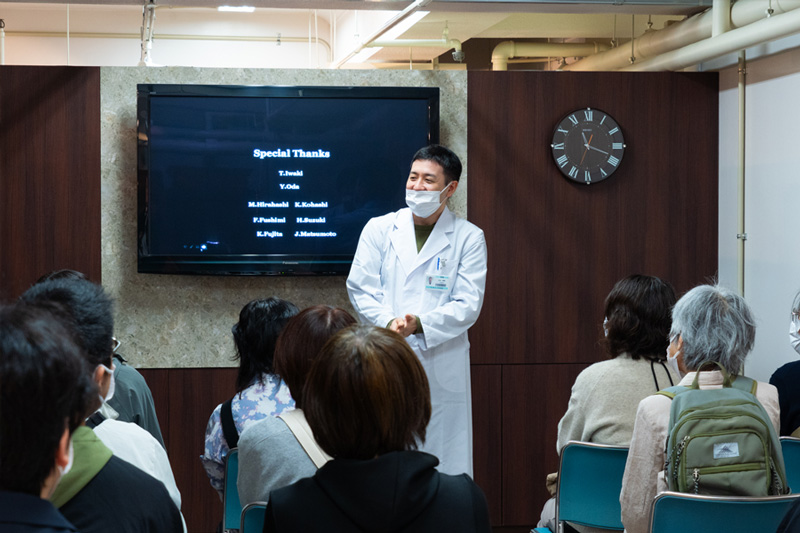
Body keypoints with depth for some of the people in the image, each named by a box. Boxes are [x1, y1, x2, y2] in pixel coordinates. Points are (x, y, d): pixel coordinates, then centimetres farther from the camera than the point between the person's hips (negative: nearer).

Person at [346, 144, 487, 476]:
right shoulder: (379, 229, 10)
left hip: (441, 371, -1)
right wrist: (389, 322, -15)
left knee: (443, 462, -2)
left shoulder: (468, 238, 4)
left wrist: (419, 324, -17)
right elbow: (360, 287, 3)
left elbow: (468, 305, -2)